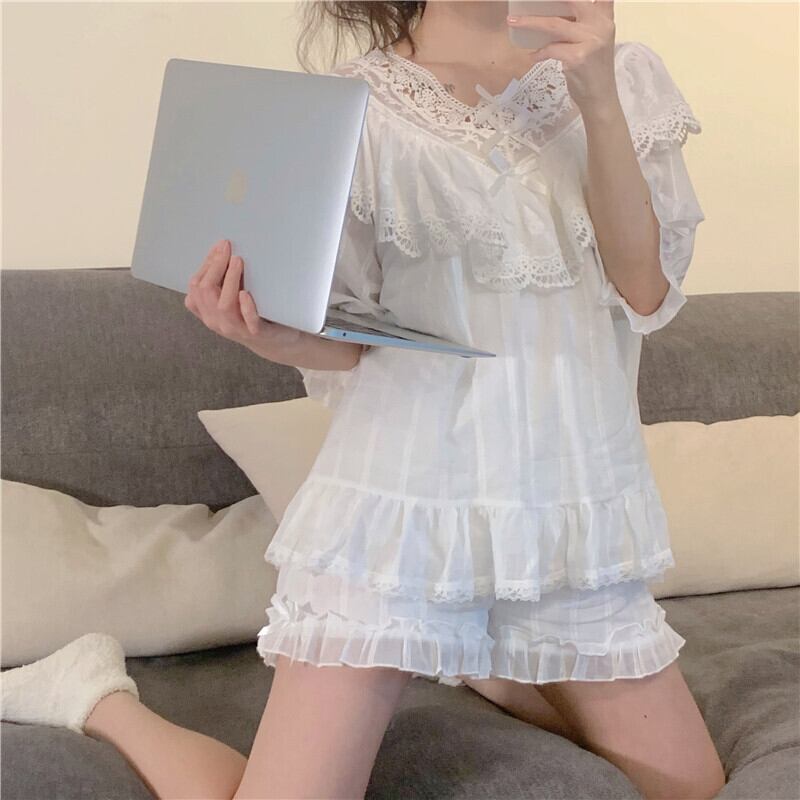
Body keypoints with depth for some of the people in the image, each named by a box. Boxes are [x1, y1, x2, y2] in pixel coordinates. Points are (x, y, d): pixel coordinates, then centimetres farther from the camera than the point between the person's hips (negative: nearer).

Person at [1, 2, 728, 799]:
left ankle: (482, 664, 31)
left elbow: (645, 291, -4)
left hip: (573, 501, 4)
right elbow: (343, 340, 2)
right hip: (406, 496, -3)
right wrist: (274, 336, -21)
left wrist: (600, 104, -15)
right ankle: (98, 694, 19)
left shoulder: (621, 76, 6)